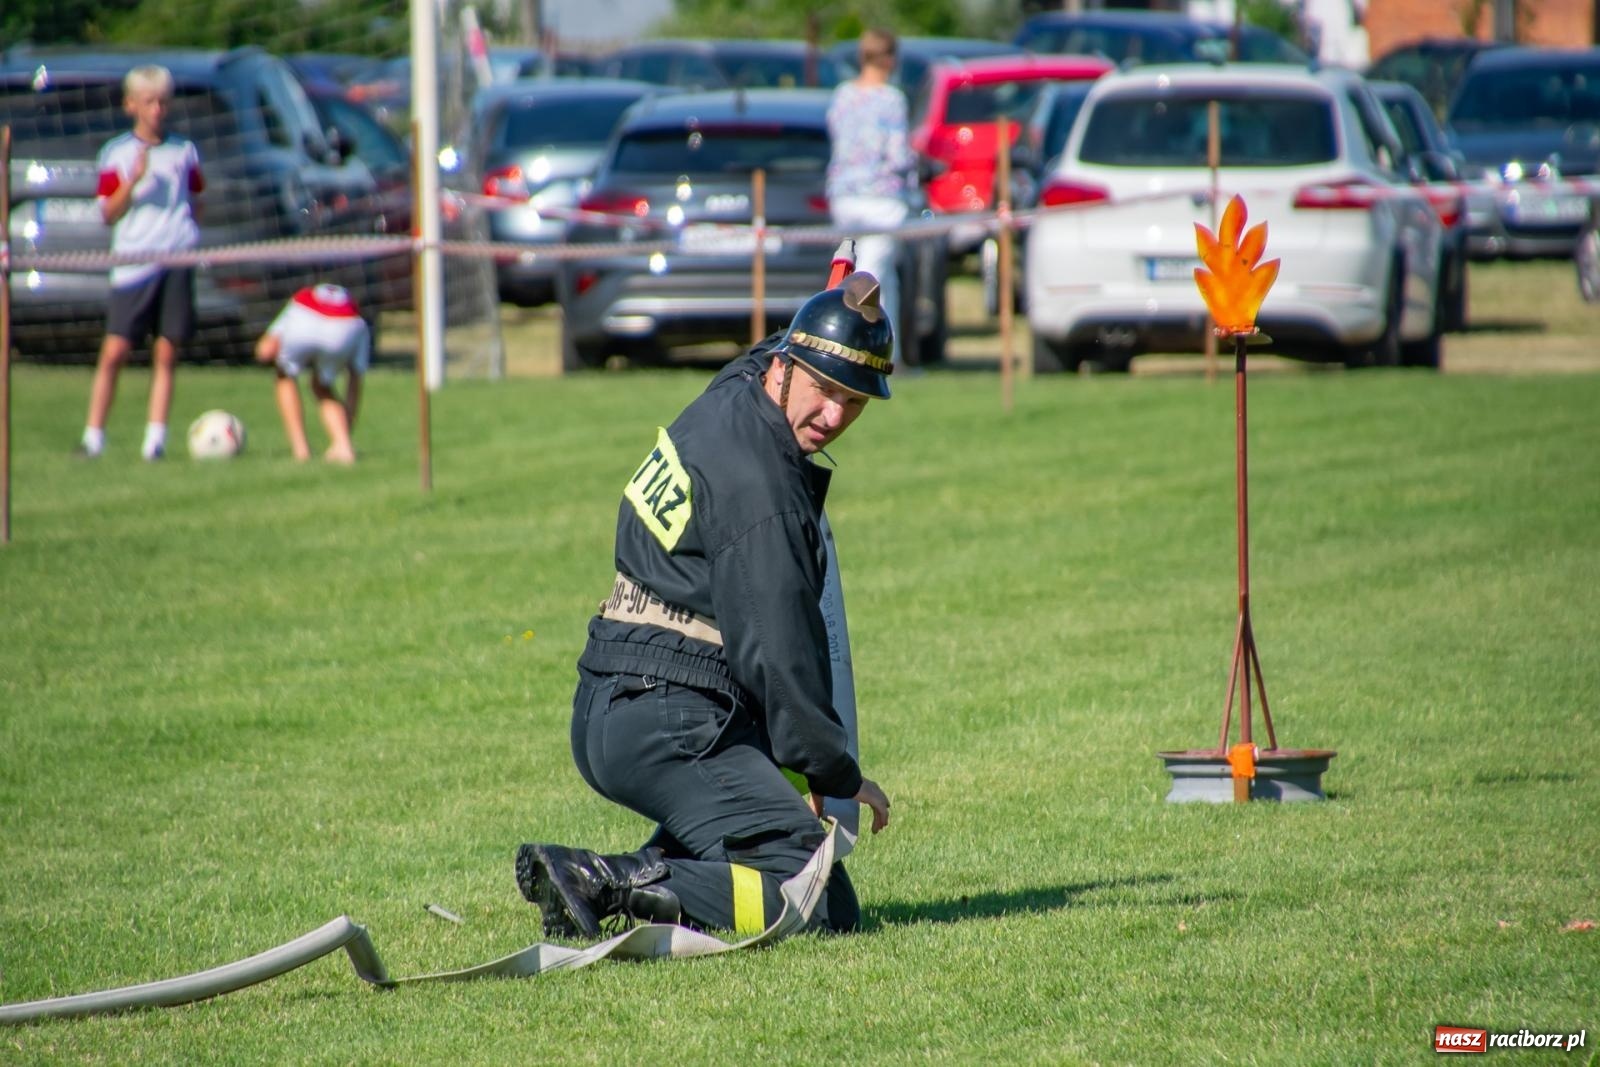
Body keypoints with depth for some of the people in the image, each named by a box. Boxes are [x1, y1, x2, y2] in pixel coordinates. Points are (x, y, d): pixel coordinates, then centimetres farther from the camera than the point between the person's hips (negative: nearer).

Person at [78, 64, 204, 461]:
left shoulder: (184, 151, 12)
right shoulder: (116, 153, 5)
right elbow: (108, 213, 0)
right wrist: (133, 180, -15)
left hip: (177, 261, 2)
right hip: (133, 262, -2)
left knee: (166, 352, -1)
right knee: (114, 350, -8)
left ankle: (155, 438, 2)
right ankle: (93, 435, -2)